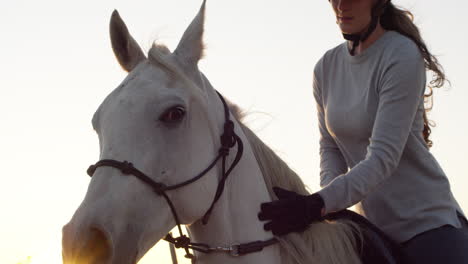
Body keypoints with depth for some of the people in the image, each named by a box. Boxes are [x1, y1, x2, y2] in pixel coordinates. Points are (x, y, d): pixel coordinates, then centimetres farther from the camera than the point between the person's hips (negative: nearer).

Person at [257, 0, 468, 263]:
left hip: (426, 219, -7)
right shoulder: (326, 68, 4)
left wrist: (317, 205, -35)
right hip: (372, 224, 7)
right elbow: (330, 147, 7)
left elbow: (384, 155, -24)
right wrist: (332, 207, -12)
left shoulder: (402, 55, -17)